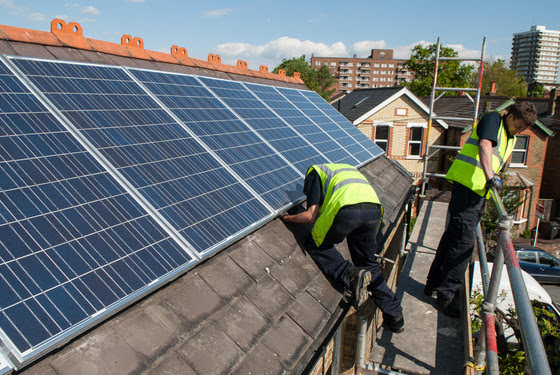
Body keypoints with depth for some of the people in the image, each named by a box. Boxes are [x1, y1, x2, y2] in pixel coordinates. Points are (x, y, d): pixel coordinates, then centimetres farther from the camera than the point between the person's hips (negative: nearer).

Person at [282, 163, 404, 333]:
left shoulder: (314, 173, 22)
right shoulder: (347, 168, 41)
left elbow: (311, 215, 10)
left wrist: (287, 218, 27)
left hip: (347, 209, -6)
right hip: (374, 209, 6)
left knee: (315, 245, 17)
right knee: (368, 263, 22)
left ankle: (351, 276, -4)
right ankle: (394, 315, 21)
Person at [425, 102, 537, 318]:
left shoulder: (510, 138, 24)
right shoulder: (493, 119, -2)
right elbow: (485, 145, -22)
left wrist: (485, 199, 25)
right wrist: (491, 177, -36)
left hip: (480, 191, 9)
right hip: (467, 185, -9)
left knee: (453, 236, 14)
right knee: (463, 242, -10)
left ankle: (434, 283, 25)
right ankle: (445, 295, -2)